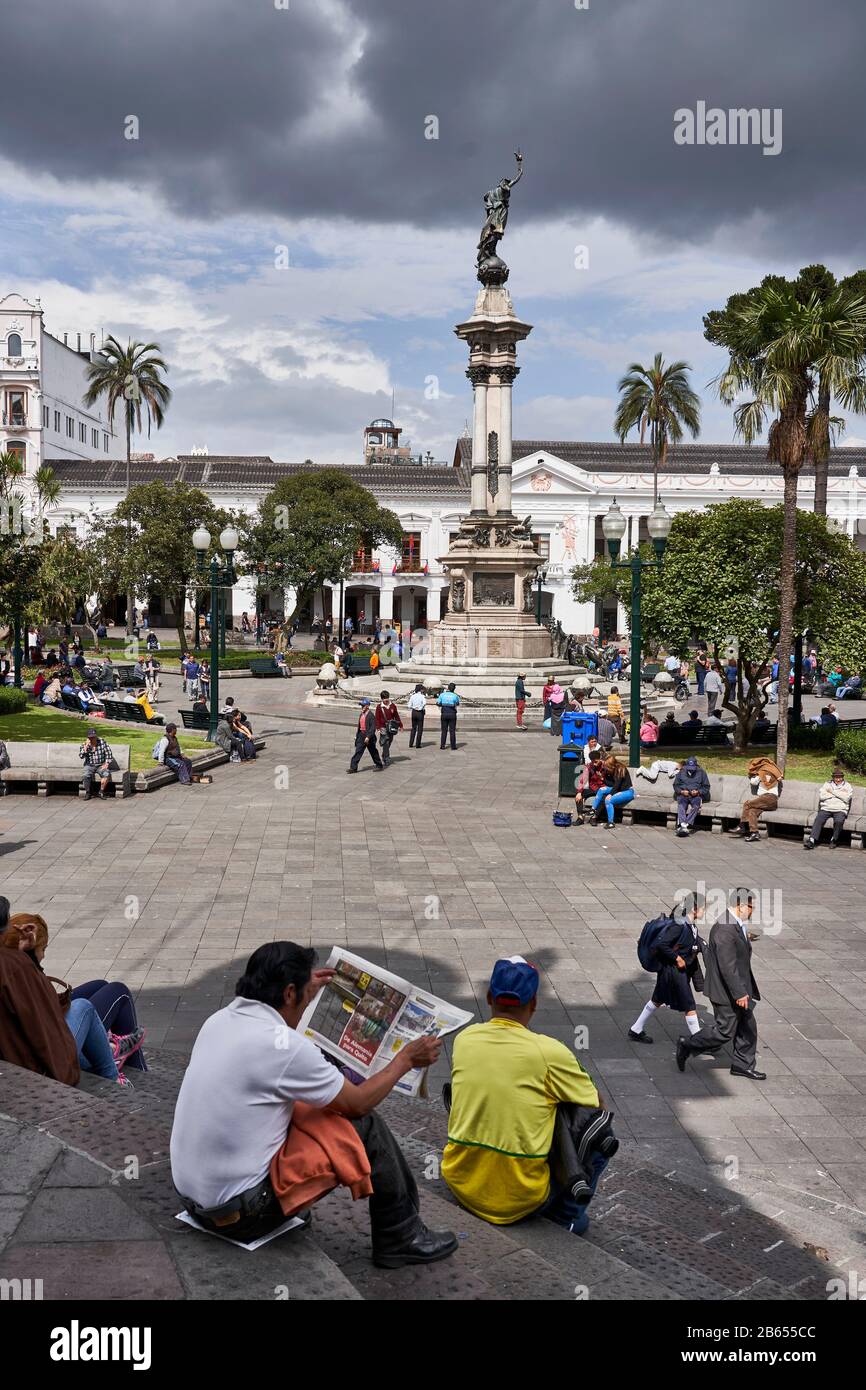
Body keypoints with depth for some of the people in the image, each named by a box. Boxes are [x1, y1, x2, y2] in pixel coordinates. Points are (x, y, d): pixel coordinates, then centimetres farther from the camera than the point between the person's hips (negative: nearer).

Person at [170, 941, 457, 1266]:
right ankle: (400, 1239, 15)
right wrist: (405, 1060, 6)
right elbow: (359, 1101, -8)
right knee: (364, 1128, -3)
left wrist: (305, 994, 33)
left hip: (191, 1195, 9)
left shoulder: (219, 1020, 3)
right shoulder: (284, 1045, -22)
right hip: (240, 1212, -9)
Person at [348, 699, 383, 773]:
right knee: (358, 751, 1)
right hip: (361, 735, 7)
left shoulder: (371, 715, -14)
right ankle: (353, 767, 1)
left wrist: (368, 737, -25)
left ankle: (379, 766, 23)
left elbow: (373, 728, -19)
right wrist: (357, 735, 15)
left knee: (373, 752, 7)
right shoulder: (361, 715, 10)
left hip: (369, 737, -7)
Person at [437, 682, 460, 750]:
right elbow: (457, 703, 11)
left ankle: (442, 745, 7)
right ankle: (453, 746, 4)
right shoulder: (455, 696, -7)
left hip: (444, 714, 2)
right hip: (452, 714, -2)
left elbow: (438, 703, 2)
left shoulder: (442, 694, -4)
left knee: (444, 730, 9)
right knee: (452, 730, 3)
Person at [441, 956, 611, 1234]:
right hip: (520, 1202, -4)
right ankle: (563, 1218, 16)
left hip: (460, 1186, 5)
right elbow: (597, 1107, -3)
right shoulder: (549, 1052, -17)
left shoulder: (464, 1039, -3)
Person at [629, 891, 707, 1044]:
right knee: (690, 1006, 1)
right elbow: (661, 944, -29)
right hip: (673, 969, -10)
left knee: (657, 1000, 20)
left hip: (682, 970, 10)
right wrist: (677, 958, -21)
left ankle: (636, 1031, 32)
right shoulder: (679, 925, -25)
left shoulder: (691, 925, 4)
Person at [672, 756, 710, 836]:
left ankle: (686, 824, -45)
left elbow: (706, 787, 11)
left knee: (696, 805, -35)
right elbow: (675, 785, 14)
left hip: (696, 795, 0)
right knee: (681, 805, -34)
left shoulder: (701, 773, 11)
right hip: (683, 794, 0)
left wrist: (698, 792, -9)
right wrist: (682, 791, -7)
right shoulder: (681, 772, 14)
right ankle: (683, 825, -52)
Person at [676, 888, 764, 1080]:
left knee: (747, 1028, 15)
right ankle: (687, 1046, 15)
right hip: (727, 992, -10)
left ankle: (743, 1065, 27)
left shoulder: (735, 925, 7)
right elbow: (727, 966, -28)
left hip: (738, 988, 10)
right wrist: (739, 993, -26)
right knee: (724, 1030, 1)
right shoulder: (725, 930, -26)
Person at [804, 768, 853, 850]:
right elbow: (821, 796, -1)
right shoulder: (827, 784, 16)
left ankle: (834, 840, -13)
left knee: (839, 821, -34)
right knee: (818, 820, -28)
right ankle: (811, 841, -37)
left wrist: (832, 791, -2)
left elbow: (846, 798, -6)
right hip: (826, 809, 1)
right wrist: (839, 794, -1)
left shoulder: (847, 786, 13)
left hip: (840, 810, -1)